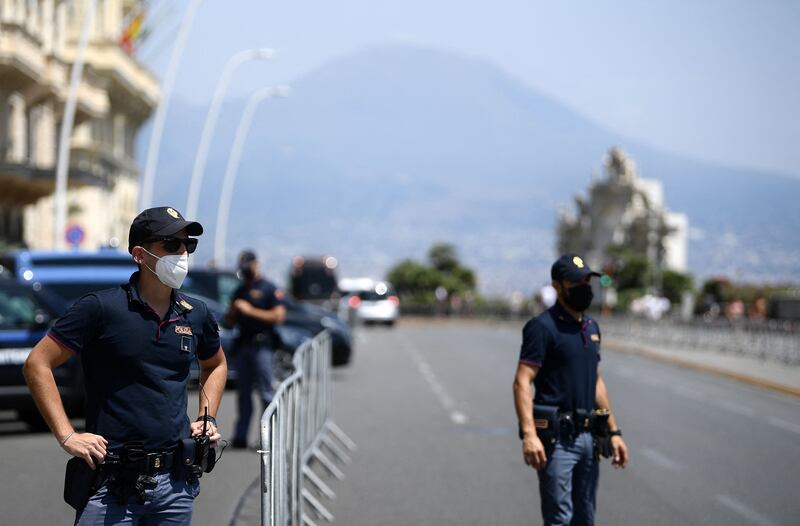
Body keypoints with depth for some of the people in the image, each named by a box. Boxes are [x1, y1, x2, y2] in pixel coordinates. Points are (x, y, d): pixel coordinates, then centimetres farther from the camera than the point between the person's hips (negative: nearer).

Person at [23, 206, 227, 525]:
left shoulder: (196, 315, 8)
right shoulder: (101, 308, -7)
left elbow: (216, 365, 28)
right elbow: (38, 364, -6)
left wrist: (207, 418, 14)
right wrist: (67, 436, -10)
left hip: (175, 482, 5)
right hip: (111, 483, -4)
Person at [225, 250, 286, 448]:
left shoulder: (269, 289, 0)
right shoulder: (239, 291, 19)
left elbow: (278, 316, -11)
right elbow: (229, 322, 21)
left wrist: (250, 310, -13)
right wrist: (233, 311, -1)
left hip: (262, 345, -6)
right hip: (243, 346, 6)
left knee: (266, 392, -8)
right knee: (243, 393, 7)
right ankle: (240, 436, 9)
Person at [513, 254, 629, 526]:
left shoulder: (592, 327, 16)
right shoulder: (543, 327, -9)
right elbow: (522, 382, -16)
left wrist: (614, 432, 18)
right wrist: (529, 434, -27)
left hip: (587, 437, 8)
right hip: (557, 438, -8)